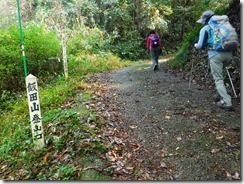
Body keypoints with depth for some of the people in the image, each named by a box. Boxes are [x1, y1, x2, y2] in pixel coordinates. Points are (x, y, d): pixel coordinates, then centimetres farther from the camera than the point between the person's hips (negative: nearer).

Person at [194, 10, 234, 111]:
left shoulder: (205, 29, 4)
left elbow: (200, 46, 3)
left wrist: (195, 45, 24)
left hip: (215, 54, -5)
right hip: (228, 53, 6)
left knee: (218, 79, -1)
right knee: (219, 74, 26)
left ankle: (226, 102, -9)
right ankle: (219, 94, 28)